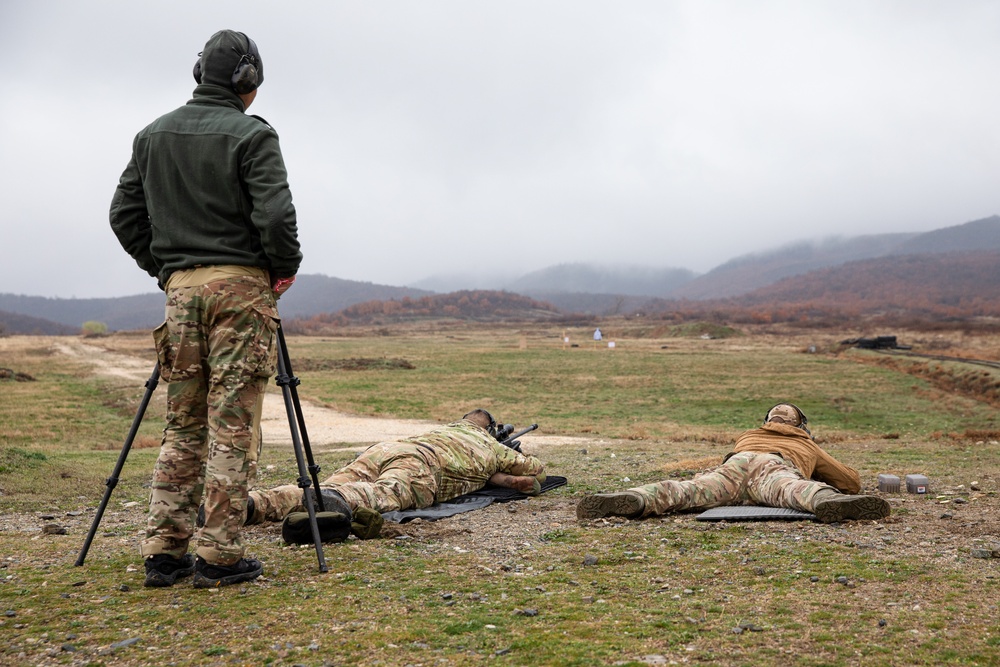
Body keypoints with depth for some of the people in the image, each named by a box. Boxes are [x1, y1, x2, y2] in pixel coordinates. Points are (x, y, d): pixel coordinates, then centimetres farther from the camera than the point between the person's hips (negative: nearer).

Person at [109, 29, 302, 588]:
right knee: (232, 426, -2)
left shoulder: (152, 135, 13)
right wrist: (286, 269, 1)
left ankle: (165, 552, 11)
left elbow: (124, 214, 13)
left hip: (180, 287, 6)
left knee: (183, 426, 11)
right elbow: (275, 215, -15)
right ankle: (219, 557, 0)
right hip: (240, 284, -5)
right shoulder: (251, 135, -5)